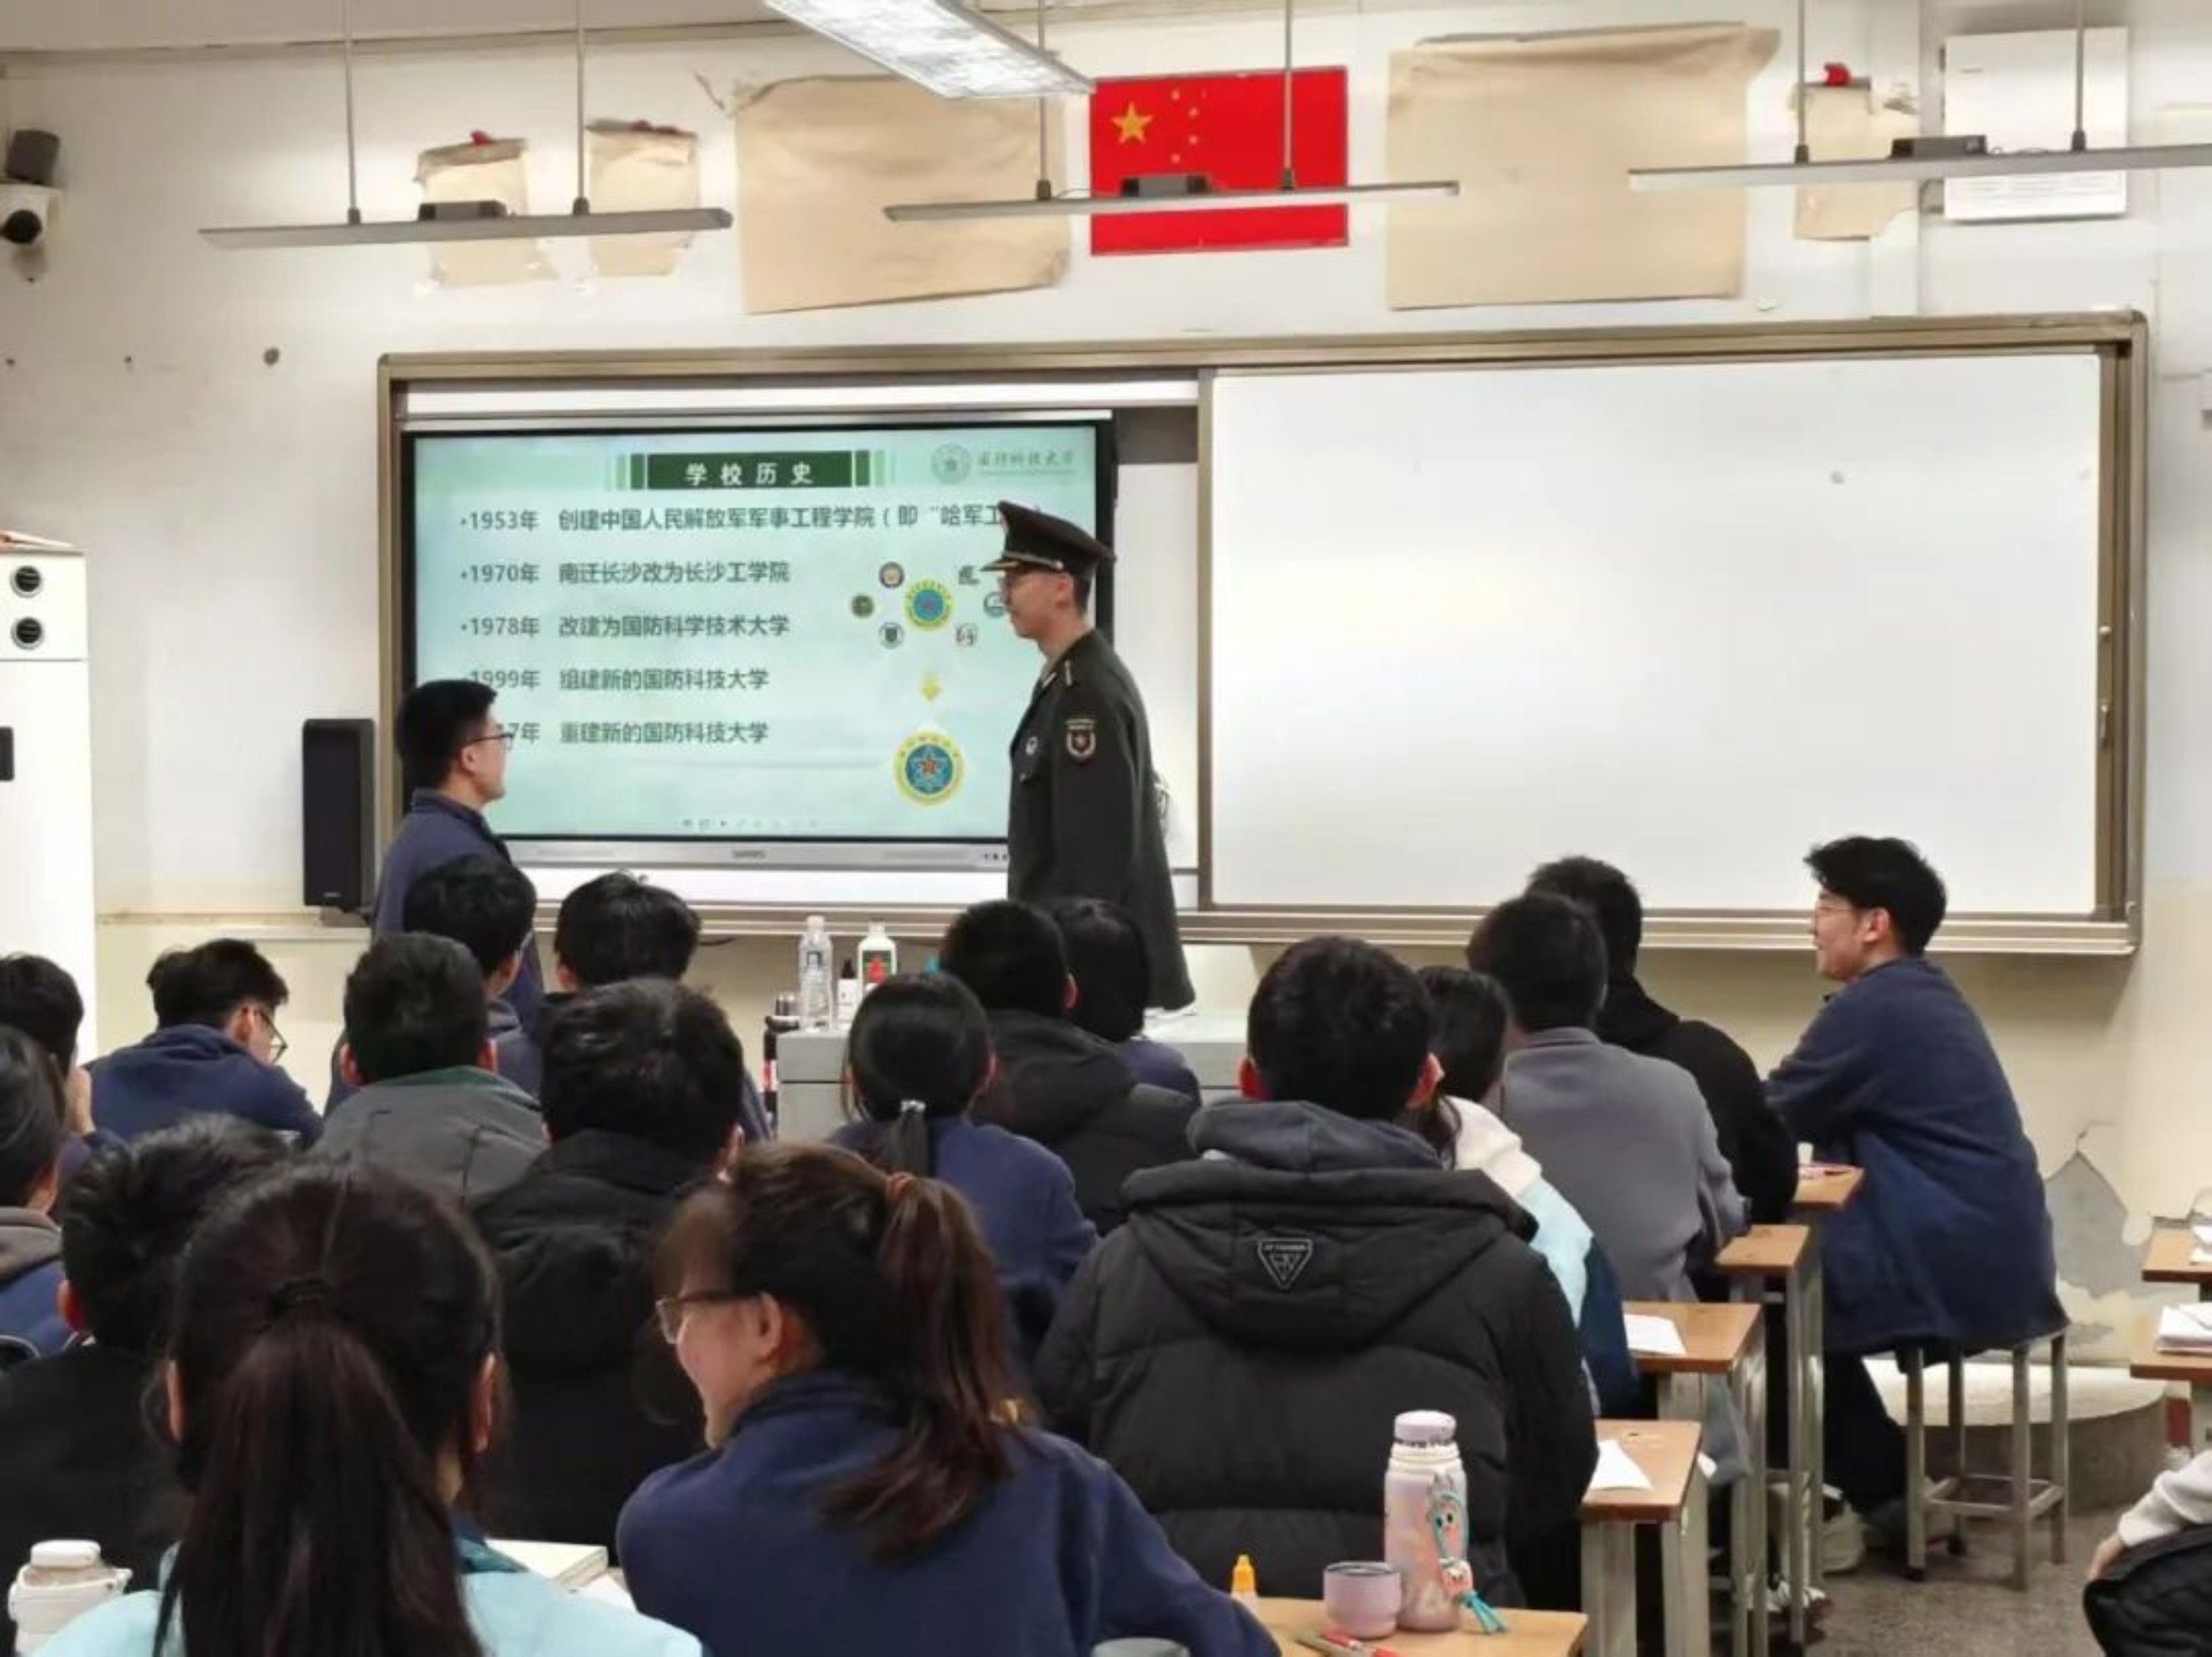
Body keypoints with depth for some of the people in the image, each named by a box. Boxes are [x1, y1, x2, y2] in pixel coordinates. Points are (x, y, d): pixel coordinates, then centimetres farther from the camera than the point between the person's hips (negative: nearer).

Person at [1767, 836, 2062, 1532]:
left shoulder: (1869, 1009, -14)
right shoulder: (1924, 993, 14)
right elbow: (1811, 1115, 18)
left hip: (1956, 1270, -9)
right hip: (1993, 1256, 9)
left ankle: (1881, 1489, 15)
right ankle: (1878, 1479, 23)